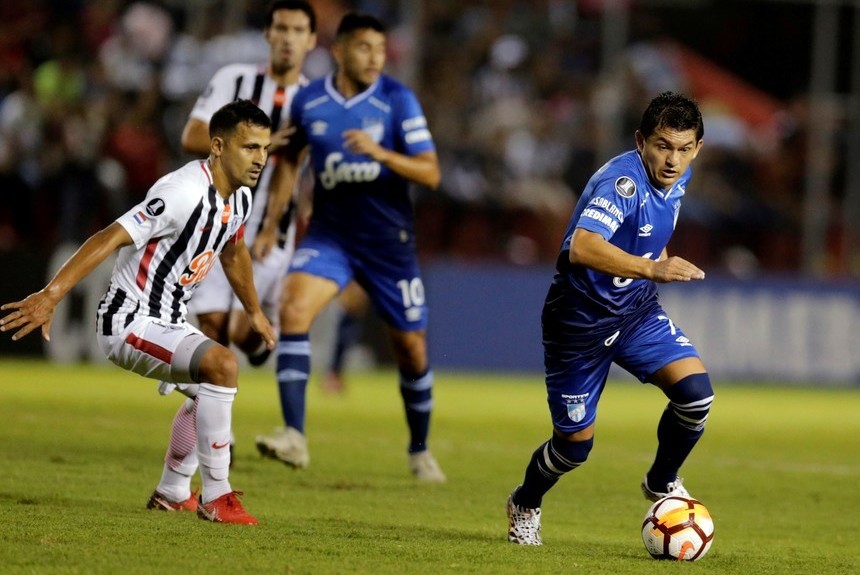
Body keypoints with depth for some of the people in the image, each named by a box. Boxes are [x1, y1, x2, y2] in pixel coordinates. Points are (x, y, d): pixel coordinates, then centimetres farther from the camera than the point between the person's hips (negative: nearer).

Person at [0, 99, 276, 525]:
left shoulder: (239, 198, 3)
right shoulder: (185, 193, -26)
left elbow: (233, 252, 25)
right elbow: (111, 238, -32)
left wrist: (254, 312, 40)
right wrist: (51, 295, -40)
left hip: (168, 322, 10)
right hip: (131, 325, -10)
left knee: (213, 383, 29)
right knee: (221, 364, -29)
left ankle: (175, 493, 46)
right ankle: (215, 497, -20)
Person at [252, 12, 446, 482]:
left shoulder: (397, 100, -10)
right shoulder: (308, 101, -3)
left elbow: (430, 173, -14)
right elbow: (291, 157, 15)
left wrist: (380, 153, -31)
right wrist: (272, 222, 11)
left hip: (388, 239, -1)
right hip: (329, 232, 1)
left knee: (411, 347, 5)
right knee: (293, 307, -24)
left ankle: (420, 451, 29)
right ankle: (294, 436, -26)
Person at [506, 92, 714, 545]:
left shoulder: (677, 176, -3)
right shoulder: (624, 181, -29)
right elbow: (582, 247, -47)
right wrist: (652, 269, -55)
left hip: (637, 310, 7)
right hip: (580, 317, -6)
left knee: (695, 391, -15)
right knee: (575, 443, 3)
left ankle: (661, 484, 11)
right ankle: (525, 506, 36)